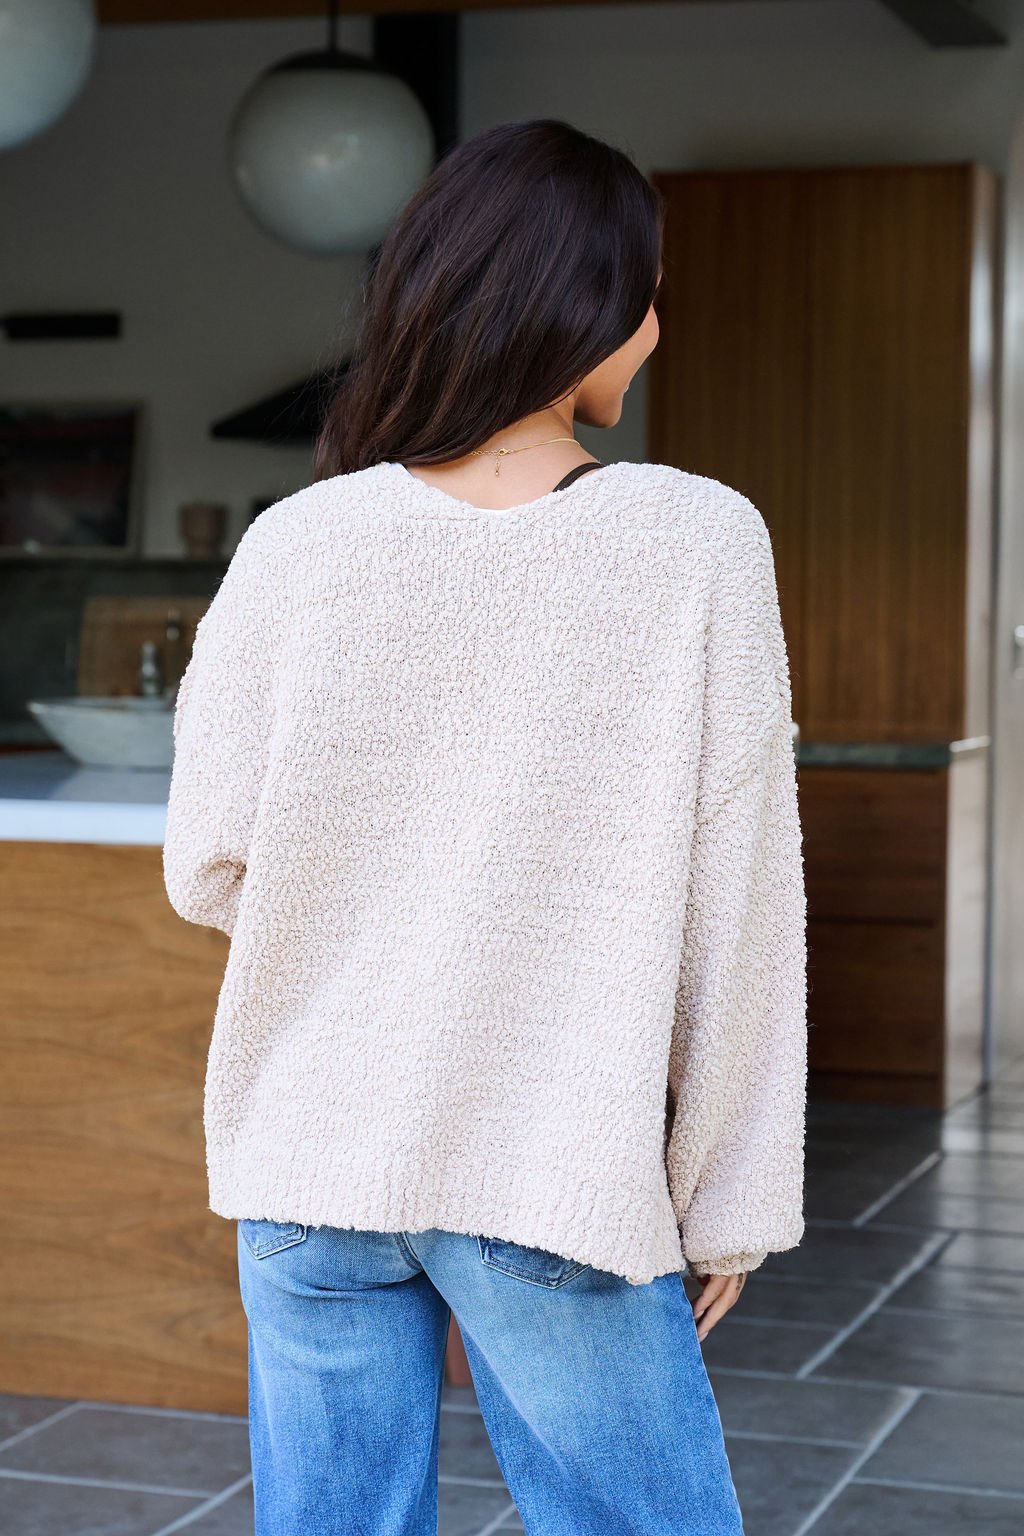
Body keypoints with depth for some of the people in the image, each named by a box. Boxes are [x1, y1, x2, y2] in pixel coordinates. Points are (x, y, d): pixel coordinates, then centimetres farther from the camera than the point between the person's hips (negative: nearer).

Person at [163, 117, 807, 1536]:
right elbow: (733, 910, -7)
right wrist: (732, 1194, 2)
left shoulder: (298, 544, -4)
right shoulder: (694, 545, -8)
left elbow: (209, 869, -1)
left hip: (309, 1158, 3)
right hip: (551, 1177, -2)